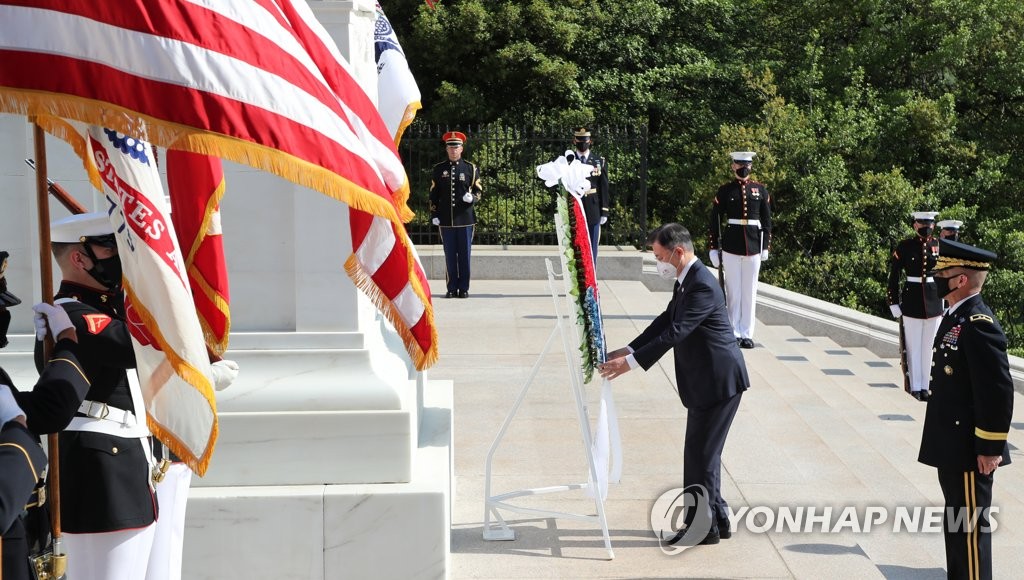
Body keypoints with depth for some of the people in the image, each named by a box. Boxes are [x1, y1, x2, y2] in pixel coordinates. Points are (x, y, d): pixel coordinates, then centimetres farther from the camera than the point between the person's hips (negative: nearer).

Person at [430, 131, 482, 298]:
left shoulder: (471, 168, 6)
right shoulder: (439, 169, 8)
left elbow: (478, 191, 7)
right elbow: (433, 194, 10)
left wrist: (472, 198, -15)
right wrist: (434, 215, 3)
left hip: (465, 219, -1)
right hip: (446, 220, 1)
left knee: (464, 255, 2)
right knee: (450, 256, 3)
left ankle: (464, 288, 8)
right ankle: (452, 289, 8)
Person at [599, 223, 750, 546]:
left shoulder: (702, 286, -22)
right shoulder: (687, 281, 10)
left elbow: (675, 332, -28)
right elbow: (665, 321, 15)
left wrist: (632, 362, -29)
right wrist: (630, 349, 5)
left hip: (718, 381, -10)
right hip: (707, 381, 10)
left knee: (700, 452, -4)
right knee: (704, 451, 16)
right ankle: (716, 519, 25)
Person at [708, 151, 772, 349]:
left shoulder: (761, 190, 7)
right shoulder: (724, 191, 1)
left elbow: (767, 221, 10)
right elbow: (715, 221, 2)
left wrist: (765, 247, 5)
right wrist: (714, 249, -2)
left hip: (753, 248, 2)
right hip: (731, 248, -2)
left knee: (750, 292, 6)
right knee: (733, 292, 2)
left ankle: (747, 334, 12)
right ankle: (734, 334, 8)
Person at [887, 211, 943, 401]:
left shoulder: (940, 246, 4)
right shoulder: (905, 247, -3)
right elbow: (893, 277, -1)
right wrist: (894, 304, -5)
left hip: (934, 302, 2)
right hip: (912, 302, -2)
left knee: (929, 346, 8)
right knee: (913, 346, 4)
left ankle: (925, 386, 16)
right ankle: (915, 387, 11)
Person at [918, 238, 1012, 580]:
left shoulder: (979, 326, -20)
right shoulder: (955, 318, 10)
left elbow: (999, 391, -22)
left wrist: (991, 448, -19)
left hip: (971, 450, -10)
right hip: (952, 447, 10)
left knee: (970, 526, 0)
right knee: (955, 524, 19)